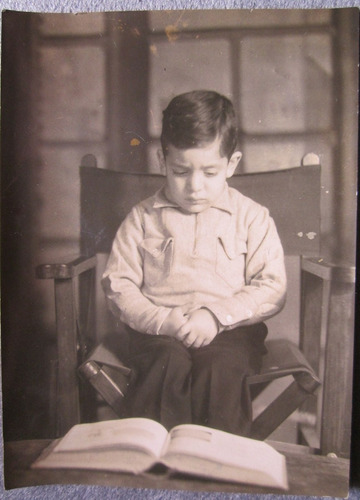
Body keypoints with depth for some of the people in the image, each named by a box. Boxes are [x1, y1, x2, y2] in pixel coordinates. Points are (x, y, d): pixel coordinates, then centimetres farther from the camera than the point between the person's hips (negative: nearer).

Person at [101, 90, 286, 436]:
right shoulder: (142, 218, 11)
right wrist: (165, 321, -12)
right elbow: (118, 286, 6)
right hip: (158, 330, 1)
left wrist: (216, 315, -13)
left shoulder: (253, 218, 9)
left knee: (220, 367, -30)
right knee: (168, 364, -31)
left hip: (230, 330, 0)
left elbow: (272, 288, 2)